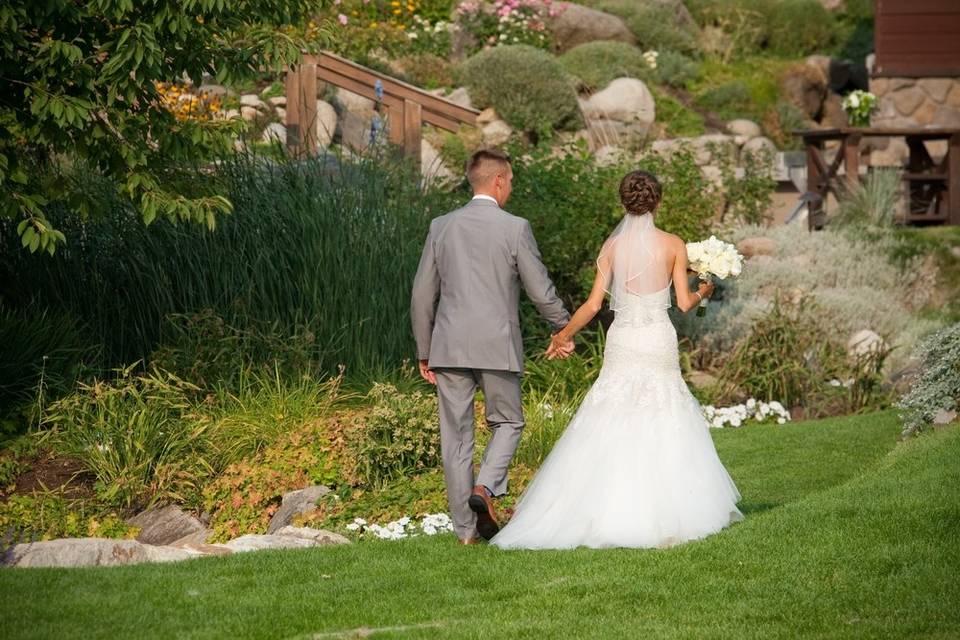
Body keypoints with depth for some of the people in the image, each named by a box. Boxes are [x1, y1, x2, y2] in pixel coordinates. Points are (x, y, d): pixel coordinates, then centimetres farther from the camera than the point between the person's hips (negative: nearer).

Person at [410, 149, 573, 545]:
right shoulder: (515, 229, -5)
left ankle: (465, 529, 8)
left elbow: (422, 296, 8)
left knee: (456, 435, 7)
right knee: (507, 423, 16)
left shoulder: (441, 227, 6)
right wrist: (564, 329, 17)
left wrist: (423, 352, 16)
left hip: (449, 347, 3)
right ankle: (485, 487, -10)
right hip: (497, 347, -3)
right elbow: (541, 292, -1)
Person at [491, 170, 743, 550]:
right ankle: (665, 514, 9)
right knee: (663, 430, 7)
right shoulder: (673, 245, -3)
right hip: (659, 344, -1)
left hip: (622, 344, 1)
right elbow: (684, 303, -2)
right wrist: (703, 293, 19)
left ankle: (606, 515, -3)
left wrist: (565, 333, 12)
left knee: (610, 430, 2)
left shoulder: (612, 245, 0)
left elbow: (594, 304, -2)